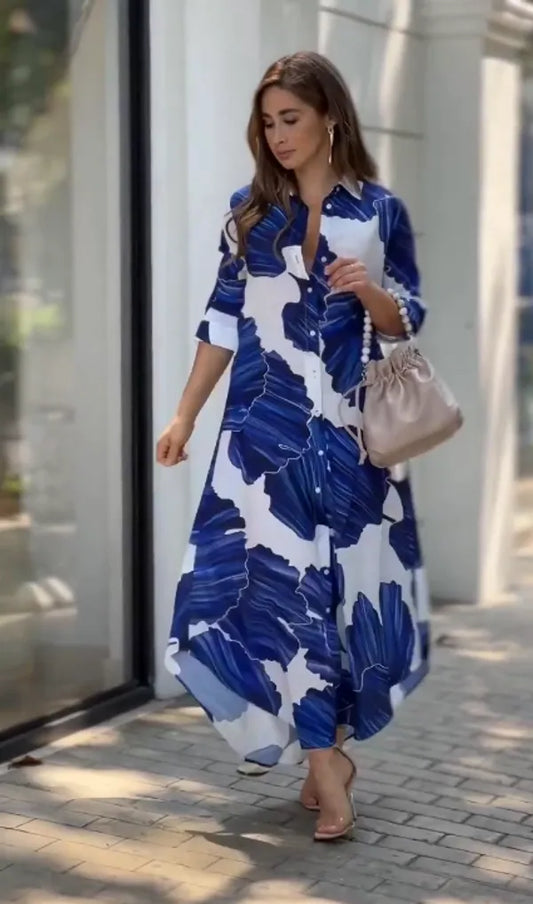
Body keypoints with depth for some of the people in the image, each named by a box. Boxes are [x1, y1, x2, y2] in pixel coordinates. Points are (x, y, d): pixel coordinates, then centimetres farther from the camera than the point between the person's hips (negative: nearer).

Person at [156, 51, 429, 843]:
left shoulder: (380, 212, 3)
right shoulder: (250, 212, 7)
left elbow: (405, 324, 6)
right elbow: (223, 322, 9)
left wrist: (370, 292, -16)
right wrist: (185, 415, 4)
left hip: (350, 428, 0)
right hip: (266, 425, 1)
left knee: (348, 581, 3)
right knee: (279, 579, -8)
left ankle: (323, 747, 22)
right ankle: (327, 761, -1)